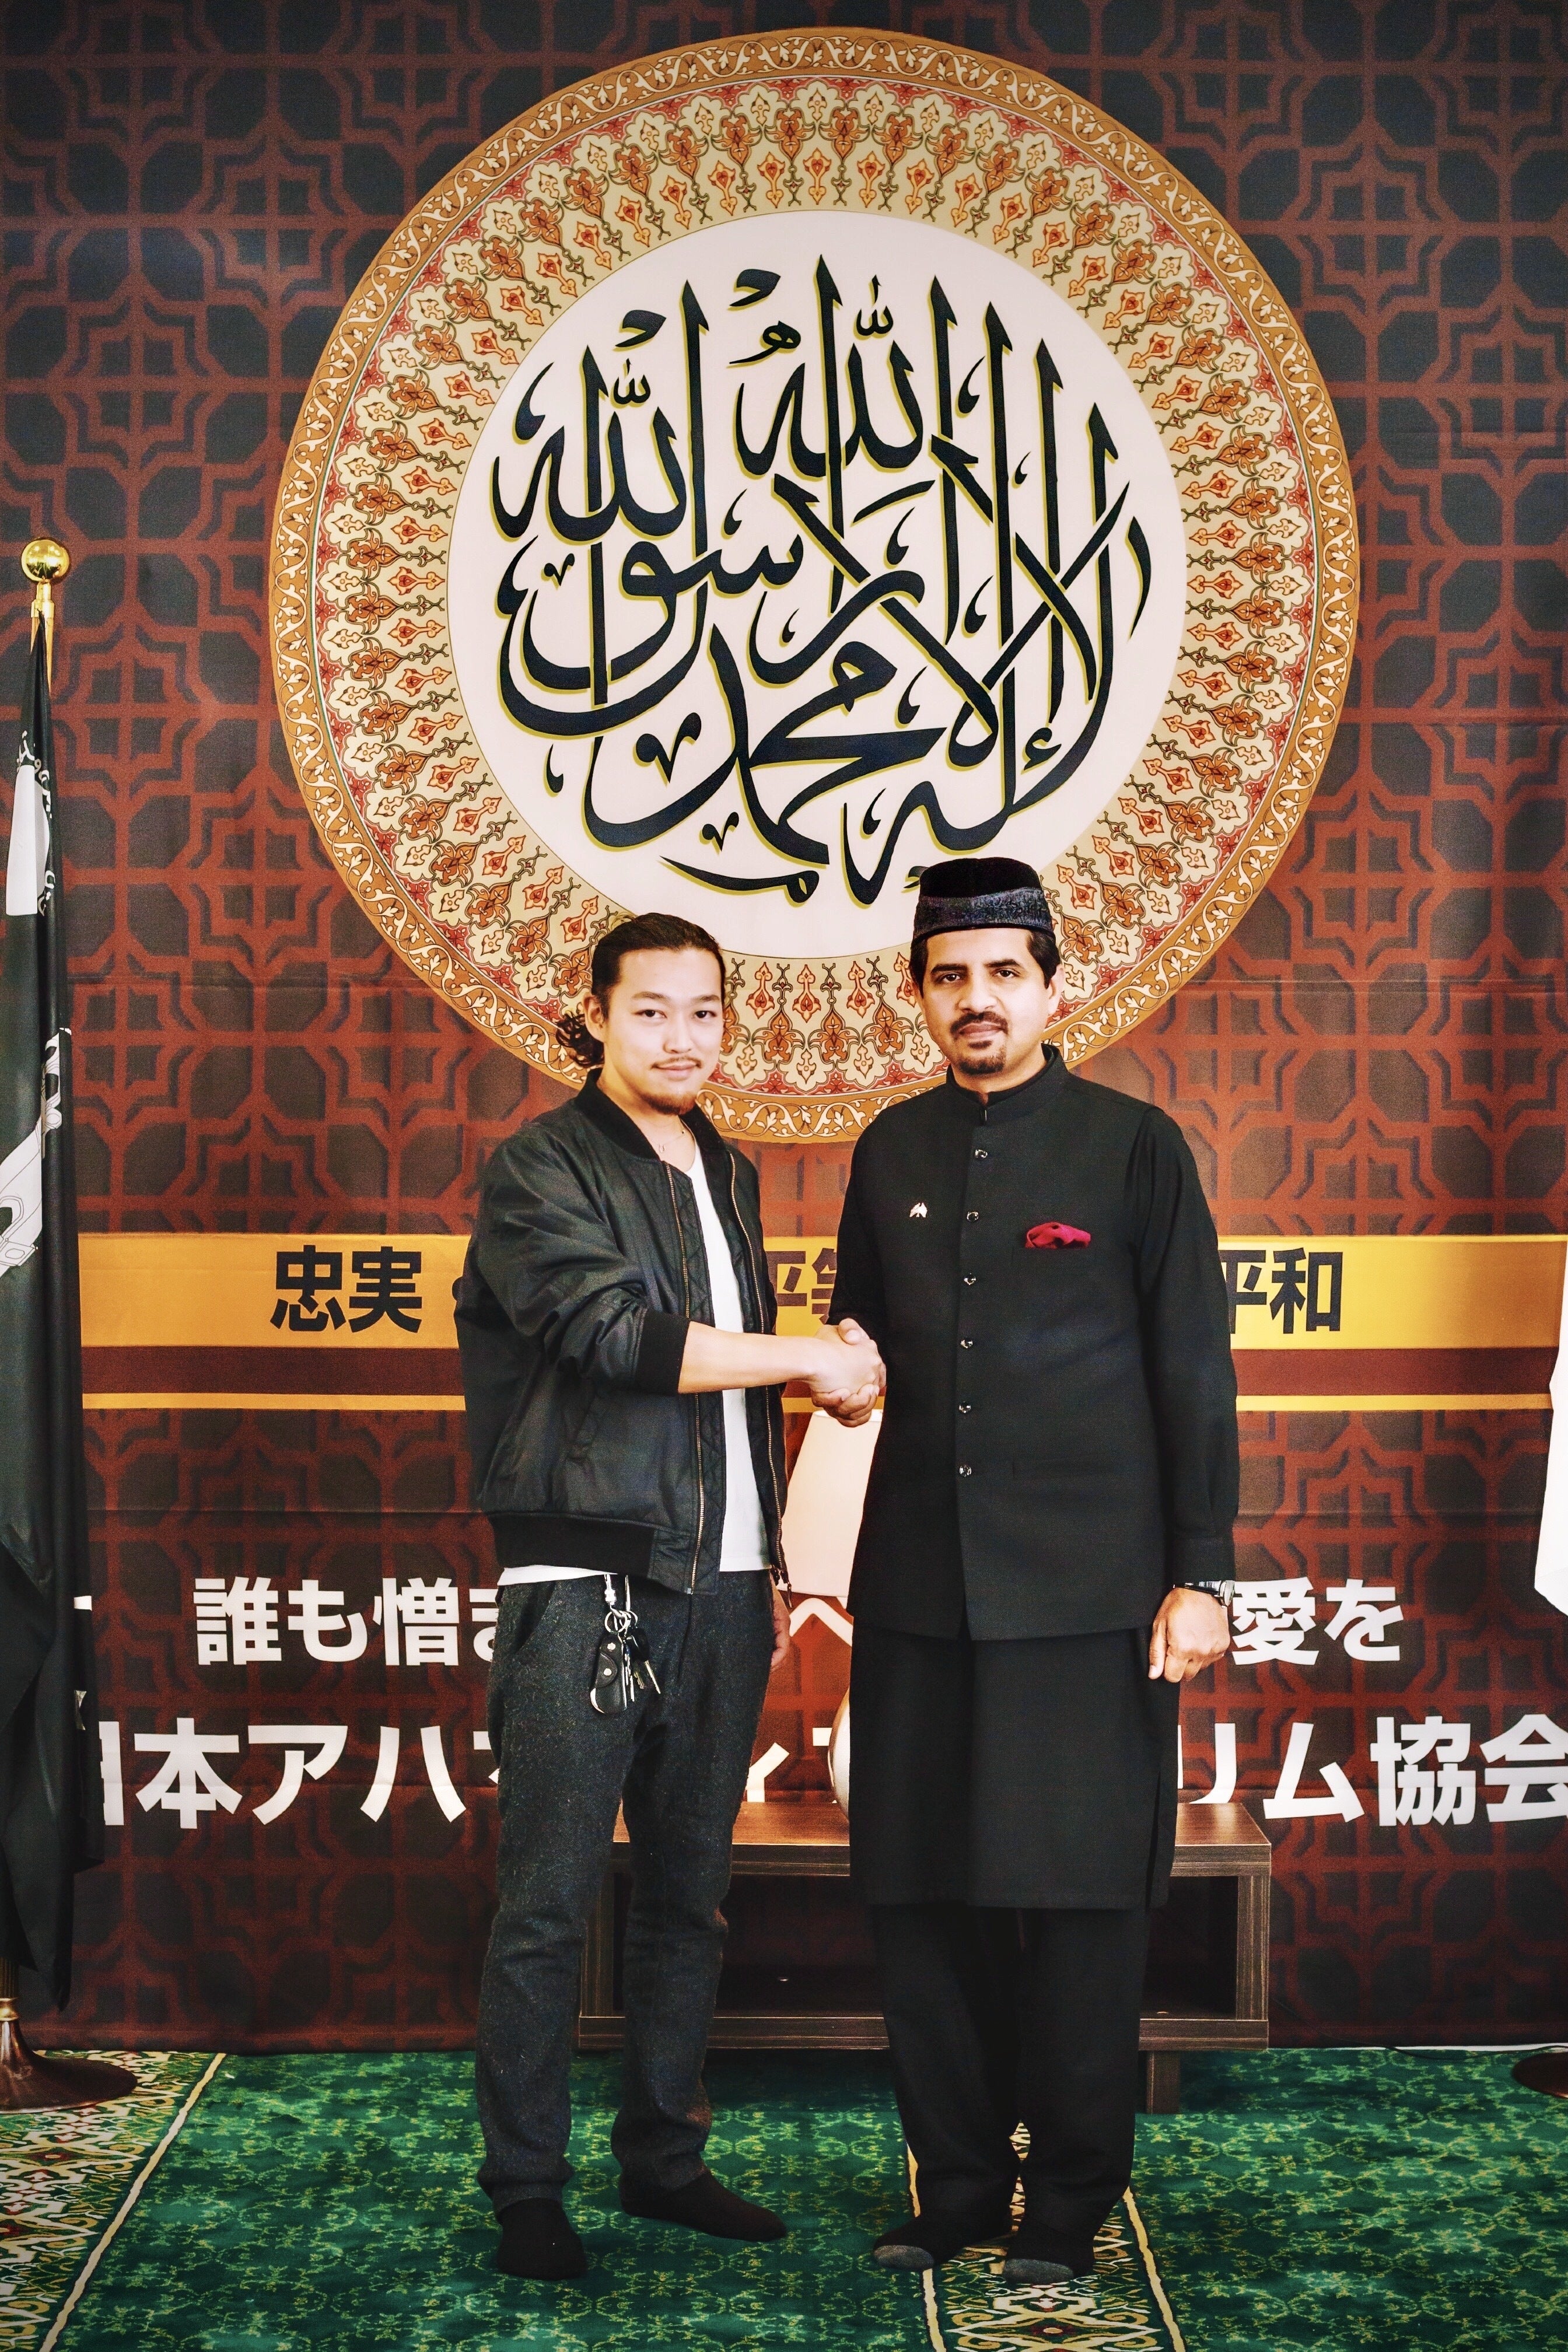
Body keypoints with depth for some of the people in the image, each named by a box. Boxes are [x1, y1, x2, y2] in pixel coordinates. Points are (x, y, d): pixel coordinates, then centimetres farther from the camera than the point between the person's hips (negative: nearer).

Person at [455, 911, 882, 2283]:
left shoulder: (729, 1177, 17)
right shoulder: (543, 1169, -4)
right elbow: (621, 1334, -17)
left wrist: (770, 1564, 17)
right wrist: (812, 1359, -10)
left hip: (719, 1590, 7)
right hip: (586, 1588, -6)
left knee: (690, 1891, 11)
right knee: (550, 1903, -2)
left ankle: (664, 2158, 23)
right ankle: (527, 2191, 8)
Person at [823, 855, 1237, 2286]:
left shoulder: (1133, 1148, 0)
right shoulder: (894, 1151, 12)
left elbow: (1194, 1376, 0)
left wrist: (1201, 1574, -5)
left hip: (1086, 1596, -4)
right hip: (922, 1588, 4)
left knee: (1079, 1899, 1)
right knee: (924, 1898, 6)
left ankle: (1069, 2206, 15)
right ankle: (956, 2185, 21)